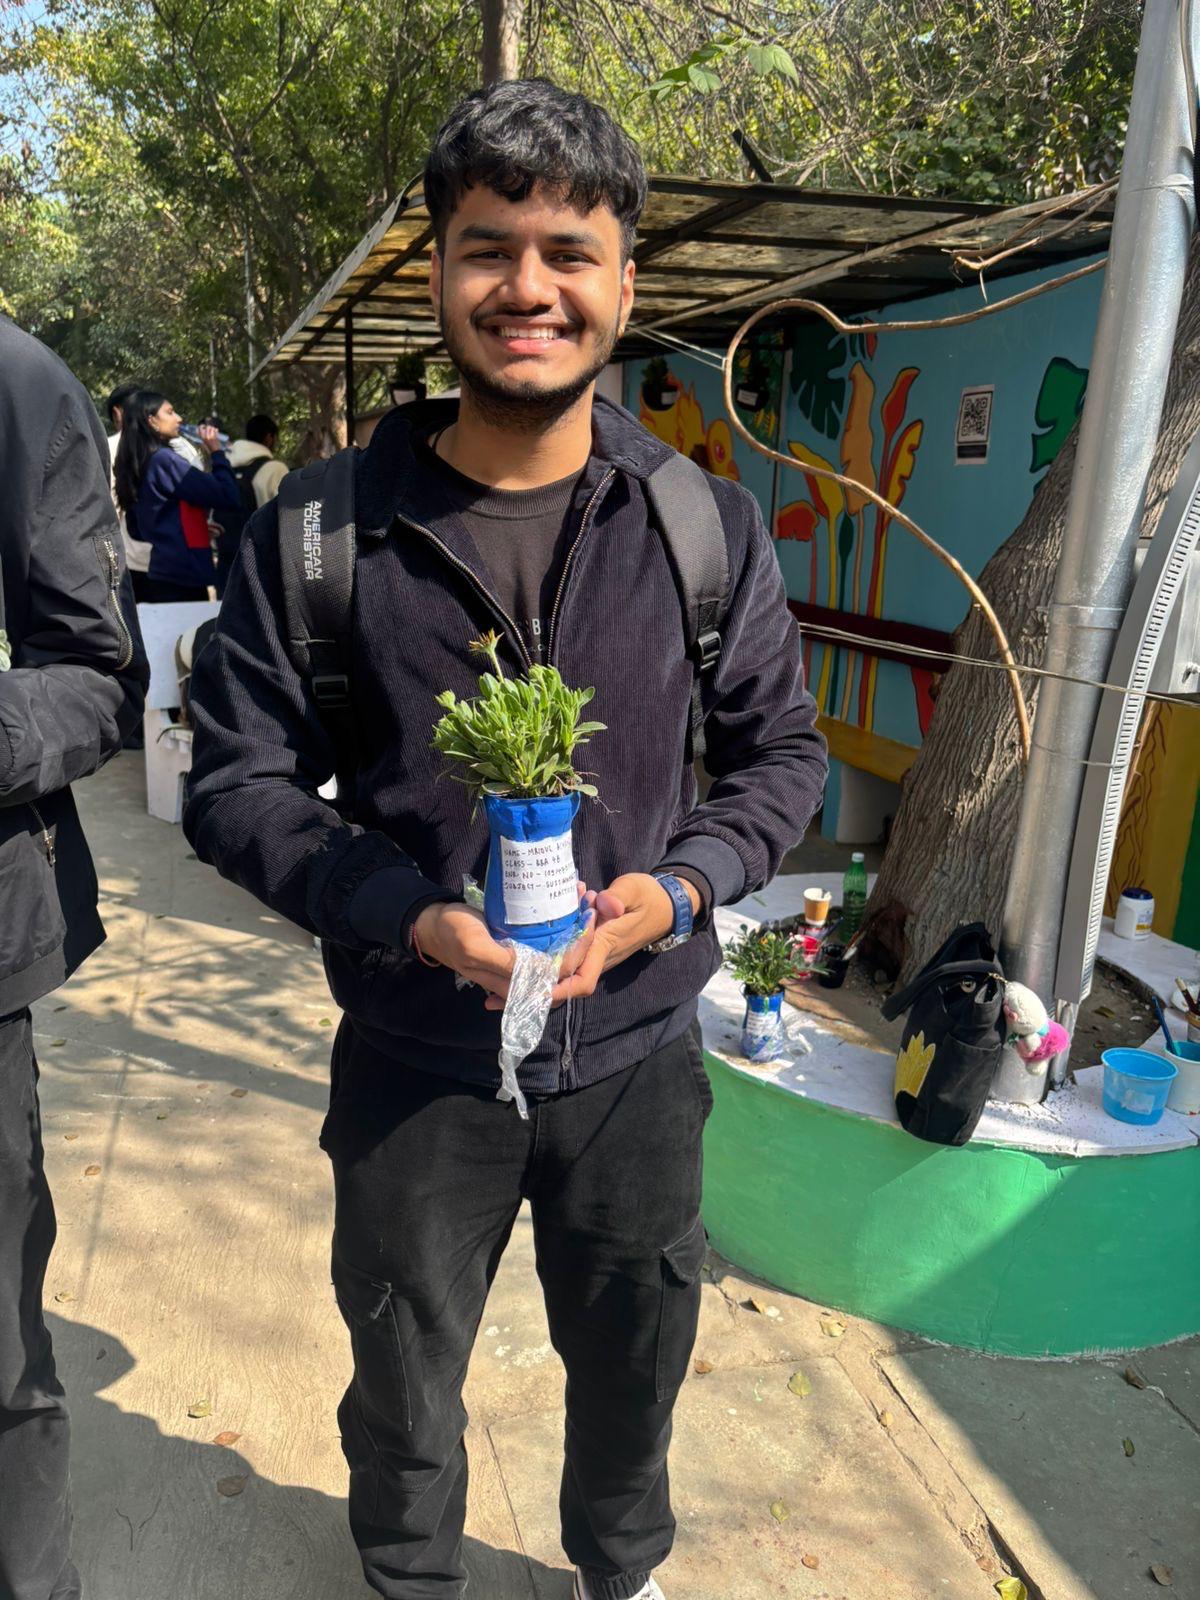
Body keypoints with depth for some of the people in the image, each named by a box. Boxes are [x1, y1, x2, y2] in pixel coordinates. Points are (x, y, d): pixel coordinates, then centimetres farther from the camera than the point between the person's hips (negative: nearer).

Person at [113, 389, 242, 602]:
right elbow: (229, 496, -18)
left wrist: (199, 525, 23)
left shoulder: (136, 465, 13)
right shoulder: (164, 460, -12)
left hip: (161, 576, 9)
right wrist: (216, 452, -3)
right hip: (183, 577, -9)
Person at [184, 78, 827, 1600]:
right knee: (401, 1378, 23)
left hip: (637, 1049, 2)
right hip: (413, 1058, -1)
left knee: (633, 1366, 25)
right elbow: (236, 780, -6)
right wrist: (409, 913, -21)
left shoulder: (708, 526, -5)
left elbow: (781, 749, 3)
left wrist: (683, 884, -16)